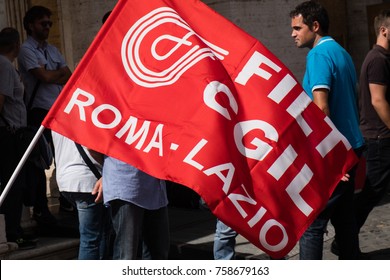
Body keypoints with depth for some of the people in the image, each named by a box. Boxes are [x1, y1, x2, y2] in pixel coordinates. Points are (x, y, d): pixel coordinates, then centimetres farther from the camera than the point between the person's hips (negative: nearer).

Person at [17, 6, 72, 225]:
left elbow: (70, 78, 9)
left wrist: (53, 76, -9)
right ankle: (41, 209, 2)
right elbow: (45, 77, -14)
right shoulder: (27, 50, -4)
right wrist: (61, 72, 4)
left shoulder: (52, 50, 17)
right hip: (40, 112, -6)